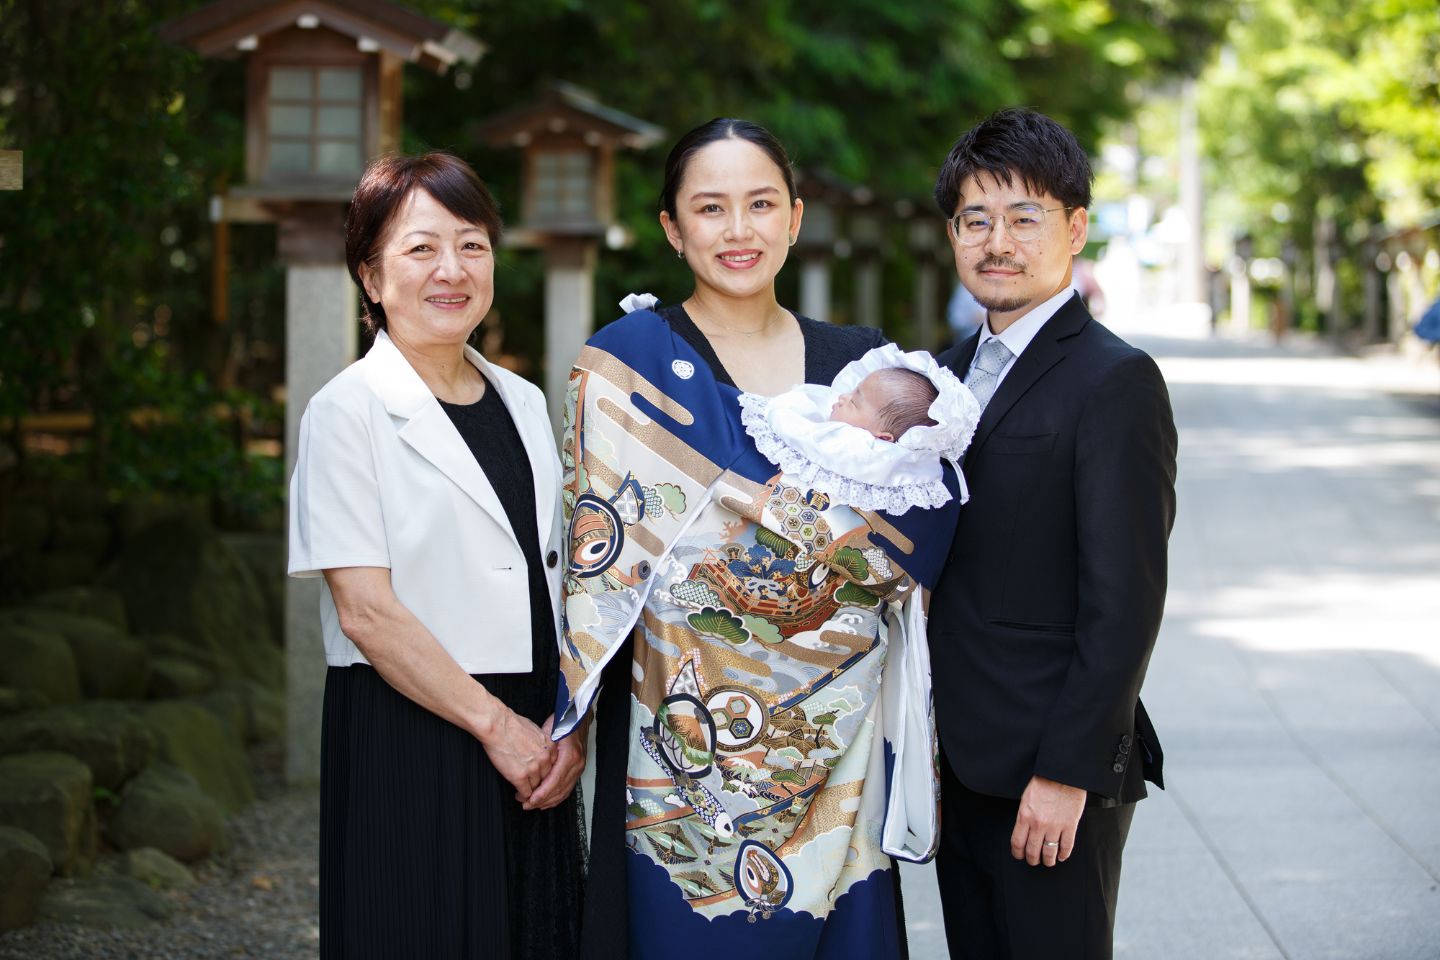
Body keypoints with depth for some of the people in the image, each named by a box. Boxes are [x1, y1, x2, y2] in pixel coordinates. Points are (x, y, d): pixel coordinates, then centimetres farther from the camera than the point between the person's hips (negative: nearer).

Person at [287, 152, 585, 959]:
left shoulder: (524, 404, 12)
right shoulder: (348, 411, -7)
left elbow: (561, 582, 14)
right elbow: (365, 611, -13)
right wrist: (493, 721, -12)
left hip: (531, 744, 6)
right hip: (408, 737, -6)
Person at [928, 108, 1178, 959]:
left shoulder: (1117, 383, -13)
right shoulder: (956, 370, 12)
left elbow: (1124, 600, -17)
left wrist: (1067, 770, -18)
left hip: (1055, 771, -7)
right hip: (961, 761, 7)